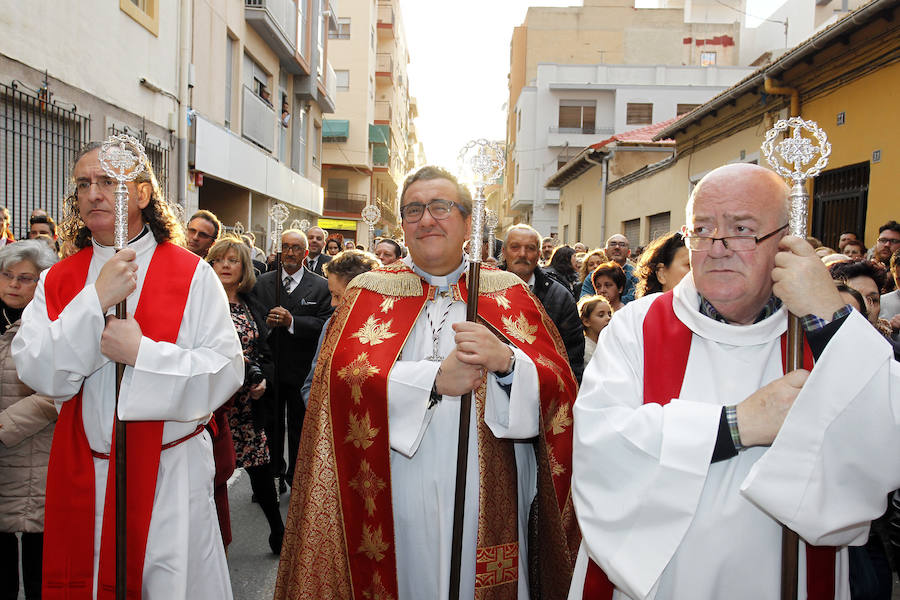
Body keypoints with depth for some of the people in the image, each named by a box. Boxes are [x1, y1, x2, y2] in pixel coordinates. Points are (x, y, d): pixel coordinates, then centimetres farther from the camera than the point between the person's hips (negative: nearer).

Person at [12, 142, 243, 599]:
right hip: (82, 474, 3)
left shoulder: (193, 275, -6)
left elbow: (225, 371, -12)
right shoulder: (57, 280, 5)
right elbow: (34, 372, -7)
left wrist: (141, 352, -21)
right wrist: (97, 300, -17)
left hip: (171, 471, -3)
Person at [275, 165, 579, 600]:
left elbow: (559, 389, -4)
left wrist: (507, 361, -24)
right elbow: (341, 377, -10)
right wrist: (434, 379, -20)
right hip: (395, 501, 0)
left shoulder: (508, 294, 5)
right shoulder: (370, 292, 5)